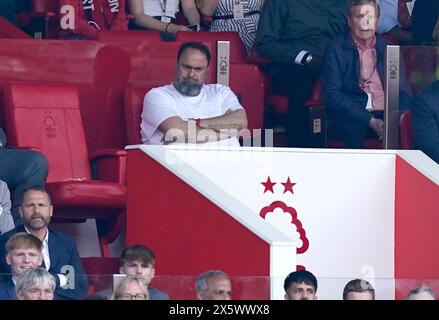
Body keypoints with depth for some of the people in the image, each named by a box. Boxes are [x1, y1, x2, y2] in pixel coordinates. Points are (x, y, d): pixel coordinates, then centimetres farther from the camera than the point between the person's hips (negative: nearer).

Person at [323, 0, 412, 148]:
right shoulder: (335, 49, 5)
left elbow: (404, 92, 15)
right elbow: (332, 94, -5)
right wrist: (370, 120, -16)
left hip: (385, 114, 3)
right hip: (350, 116, -3)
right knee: (353, 128, -37)